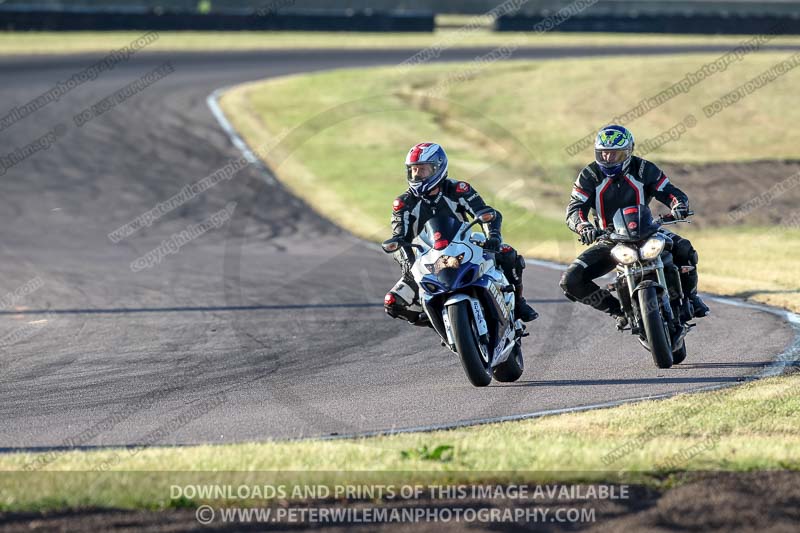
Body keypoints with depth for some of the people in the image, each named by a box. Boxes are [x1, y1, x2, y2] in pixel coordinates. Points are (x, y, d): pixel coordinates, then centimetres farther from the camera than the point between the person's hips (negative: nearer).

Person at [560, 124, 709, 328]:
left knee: (684, 250, -30)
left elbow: (670, 192, -9)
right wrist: (583, 226, -39)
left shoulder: (643, 170, -7)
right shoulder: (590, 175, -7)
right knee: (570, 282, -18)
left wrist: (678, 205, -34)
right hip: (609, 240, 1)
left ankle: (689, 296, -3)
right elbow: (574, 209, -15)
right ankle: (618, 309, 2)